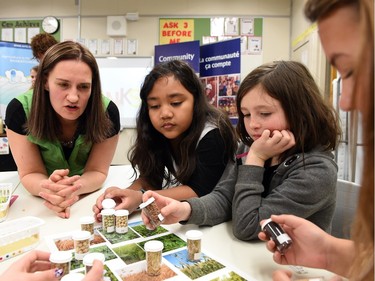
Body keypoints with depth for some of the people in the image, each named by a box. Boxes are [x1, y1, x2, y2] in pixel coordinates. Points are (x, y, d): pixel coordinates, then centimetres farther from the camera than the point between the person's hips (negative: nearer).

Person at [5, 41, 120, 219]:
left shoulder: (107, 112, -25)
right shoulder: (20, 110, -23)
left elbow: (97, 171, -18)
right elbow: (30, 173, -17)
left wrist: (73, 188, -39)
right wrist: (47, 188, -39)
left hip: (89, 197, -1)